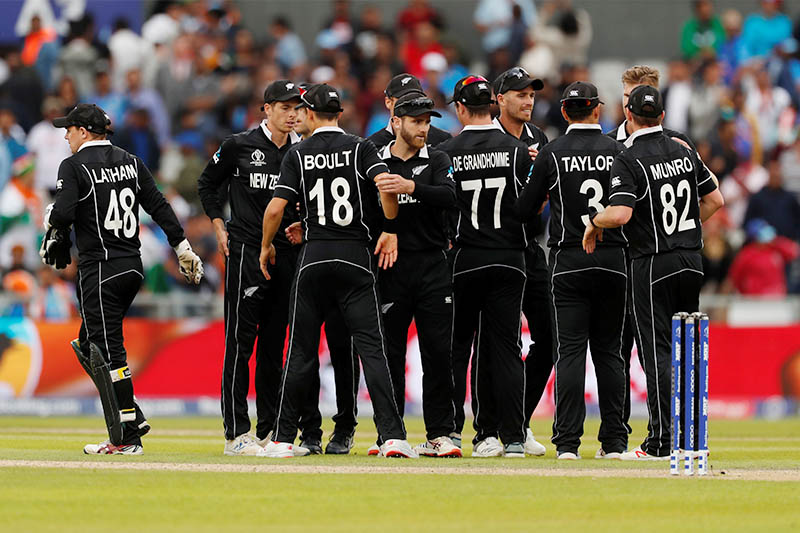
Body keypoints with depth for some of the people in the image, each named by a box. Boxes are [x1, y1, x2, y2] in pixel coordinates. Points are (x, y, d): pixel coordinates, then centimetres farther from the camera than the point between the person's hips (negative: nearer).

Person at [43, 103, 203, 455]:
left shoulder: (74, 167, -8)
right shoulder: (130, 163, 12)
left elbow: (63, 215, -19)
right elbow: (159, 206, 10)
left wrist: (51, 218, 3)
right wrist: (183, 249, 12)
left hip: (99, 268, -8)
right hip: (133, 266, 8)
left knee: (107, 350, -6)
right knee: (90, 344, 18)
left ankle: (126, 438, -8)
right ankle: (132, 419, 11)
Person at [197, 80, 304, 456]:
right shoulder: (239, 146, -1)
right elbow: (207, 184, 11)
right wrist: (219, 226, 1)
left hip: (287, 252, 4)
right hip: (245, 251, -4)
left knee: (274, 344, 7)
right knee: (240, 341, -7)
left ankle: (269, 431, 13)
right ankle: (237, 434, -7)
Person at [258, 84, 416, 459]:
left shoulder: (298, 154, 3)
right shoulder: (359, 148, 2)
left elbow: (275, 208, -4)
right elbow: (386, 185, -14)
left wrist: (266, 246, 12)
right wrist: (390, 230, 0)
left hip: (313, 259, 0)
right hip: (356, 258, 0)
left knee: (301, 351, 7)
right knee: (371, 347, -3)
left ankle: (283, 438, 8)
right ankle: (392, 435, -13)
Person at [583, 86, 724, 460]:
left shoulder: (628, 161, -12)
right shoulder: (685, 153, 8)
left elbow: (620, 214, -24)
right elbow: (715, 199, 12)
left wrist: (594, 222, -4)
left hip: (654, 265, -6)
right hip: (691, 260, 6)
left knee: (656, 352, -4)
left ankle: (661, 442, -7)